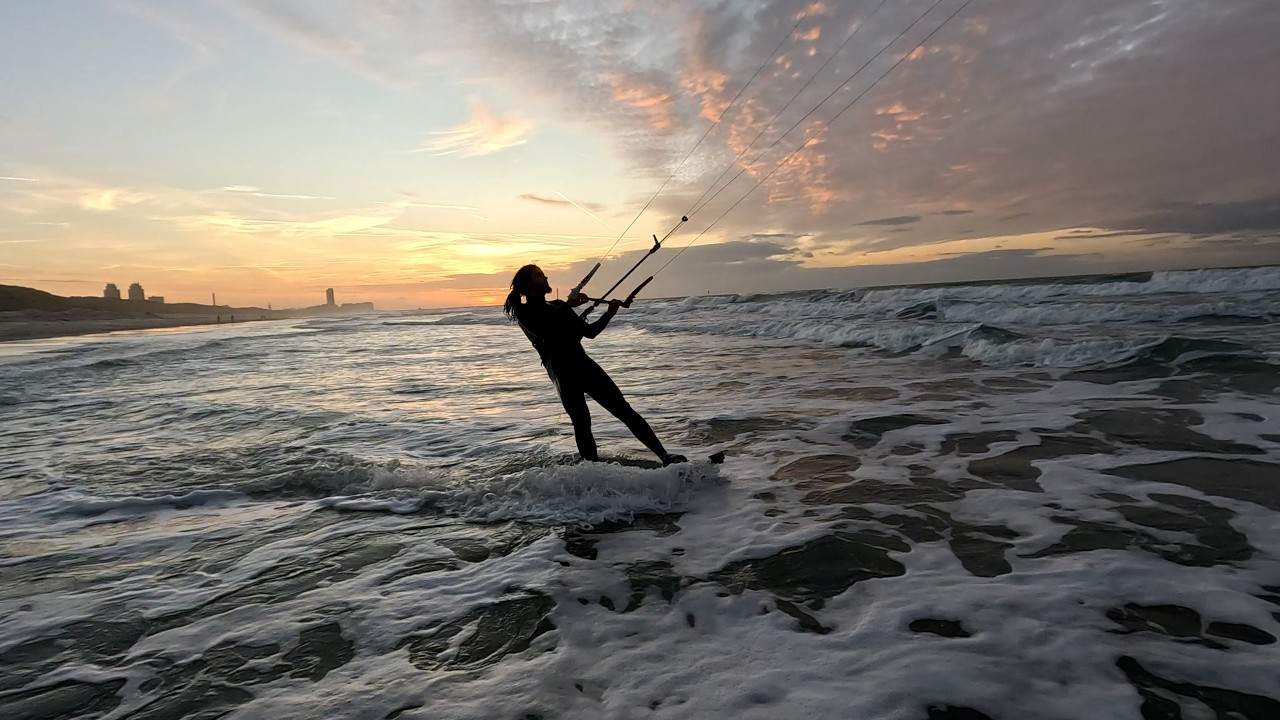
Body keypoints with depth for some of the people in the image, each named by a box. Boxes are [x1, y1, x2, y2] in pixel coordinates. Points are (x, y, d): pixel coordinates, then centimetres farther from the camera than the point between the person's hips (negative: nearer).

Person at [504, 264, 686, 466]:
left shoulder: (558, 306, 23)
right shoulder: (523, 311, 3)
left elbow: (589, 331, 23)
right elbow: (542, 330, -17)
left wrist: (609, 314, 9)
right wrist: (568, 305, -15)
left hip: (584, 364, 6)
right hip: (562, 371, -5)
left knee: (625, 411, -2)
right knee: (582, 423, -17)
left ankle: (663, 455, -4)